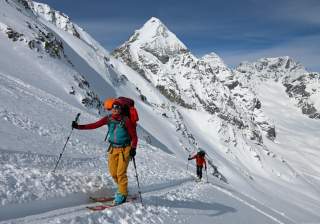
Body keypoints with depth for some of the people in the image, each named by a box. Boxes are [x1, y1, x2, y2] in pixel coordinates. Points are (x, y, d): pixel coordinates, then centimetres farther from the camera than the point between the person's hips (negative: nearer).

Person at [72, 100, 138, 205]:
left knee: (121, 173, -7)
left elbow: (134, 136, -6)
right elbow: (95, 125, -2)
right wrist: (79, 126, -9)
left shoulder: (125, 120, -12)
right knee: (113, 172, 6)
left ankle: (122, 195, 9)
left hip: (125, 149, -5)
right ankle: (122, 188, 30)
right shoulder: (108, 119, 0)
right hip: (113, 148, 5)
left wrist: (133, 148, -14)